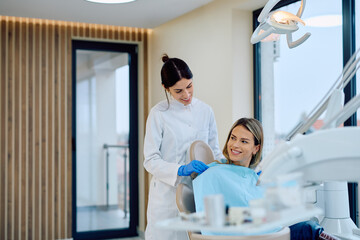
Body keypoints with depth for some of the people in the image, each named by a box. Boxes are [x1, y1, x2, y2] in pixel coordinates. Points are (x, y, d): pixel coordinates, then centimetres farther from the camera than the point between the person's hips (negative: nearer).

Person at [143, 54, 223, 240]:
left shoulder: (205, 111, 7)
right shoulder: (158, 113, -5)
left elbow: (214, 151, 13)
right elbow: (150, 161, -8)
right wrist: (181, 169, -22)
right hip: (167, 195, -3)